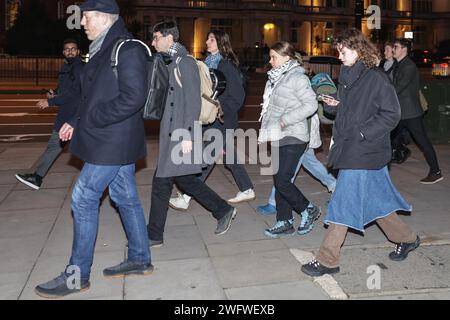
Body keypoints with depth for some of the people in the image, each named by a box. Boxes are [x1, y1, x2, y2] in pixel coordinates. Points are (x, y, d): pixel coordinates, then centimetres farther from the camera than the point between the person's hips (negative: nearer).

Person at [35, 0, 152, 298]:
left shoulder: (128, 49, -15)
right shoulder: (105, 49, 15)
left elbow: (133, 97, -23)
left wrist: (91, 119, -19)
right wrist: (77, 122, 11)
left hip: (111, 143, -10)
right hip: (115, 140, 10)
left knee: (84, 200, -4)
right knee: (126, 198, 14)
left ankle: (77, 275, 8)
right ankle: (140, 260, 26)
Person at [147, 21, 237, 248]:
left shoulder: (185, 63, -12)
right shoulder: (171, 63, 15)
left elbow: (193, 102, -17)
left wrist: (188, 135, -21)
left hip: (180, 135, -9)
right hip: (172, 133, 9)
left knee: (161, 183, -2)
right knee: (184, 178, 15)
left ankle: (154, 236, 12)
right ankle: (223, 211, 26)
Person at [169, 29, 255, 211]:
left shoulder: (226, 65, -13)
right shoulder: (210, 62, 13)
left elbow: (237, 96, -16)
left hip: (221, 121, -9)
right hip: (212, 120, 9)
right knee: (229, 156, 15)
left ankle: (185, 199, 1)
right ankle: (247, 190, 27)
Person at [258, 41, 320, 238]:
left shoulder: (297, 78, -10)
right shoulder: (275, 78, 16)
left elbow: (311, 105, -17)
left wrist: (286, 120, -20)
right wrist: (264, 132, 16)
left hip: (293, 137, -9)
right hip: (278, 137, 9)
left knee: (282, 180, -11)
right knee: (279, 180, 9)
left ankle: (308, 209, 11)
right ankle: (284, 222, 19)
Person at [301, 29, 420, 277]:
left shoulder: (377, 79, -13)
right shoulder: (347, 77, 11)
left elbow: (391, 114, -13)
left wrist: (363, 133, -19)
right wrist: (332, 104, -1)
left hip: (364, 152, -8)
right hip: (348, 148, 8)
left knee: (343, 203, -5)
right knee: (374, 199, 18)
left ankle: (327, 260, 6)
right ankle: (406, 238, 38)